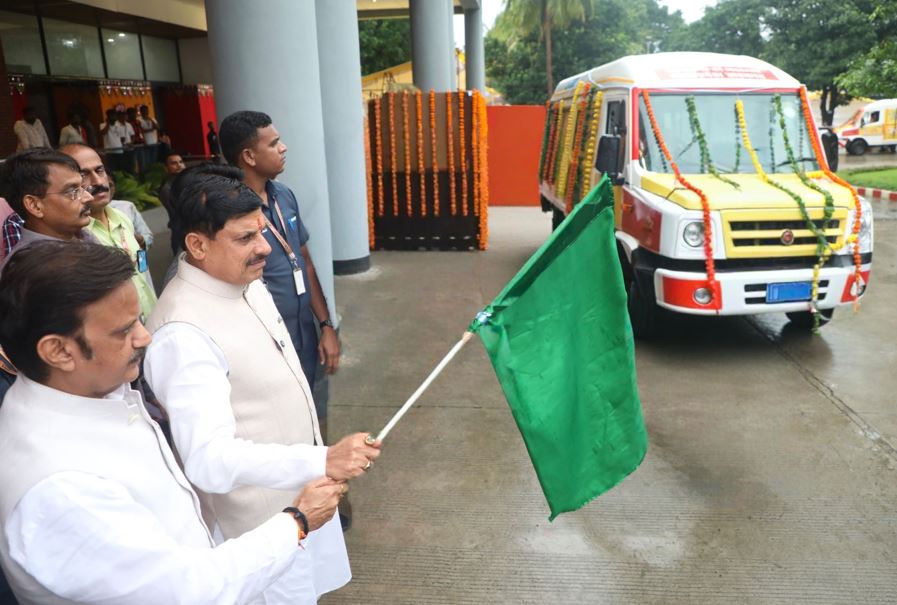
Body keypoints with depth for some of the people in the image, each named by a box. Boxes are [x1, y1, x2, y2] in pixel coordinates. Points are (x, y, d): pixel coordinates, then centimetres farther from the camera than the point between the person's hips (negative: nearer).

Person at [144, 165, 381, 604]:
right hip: (263, 519, -8)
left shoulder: (245, 281, -2)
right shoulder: (184, 332, -32)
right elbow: (209, 458, -37)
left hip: (303, 487, 8)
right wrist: (323, 461, -46)